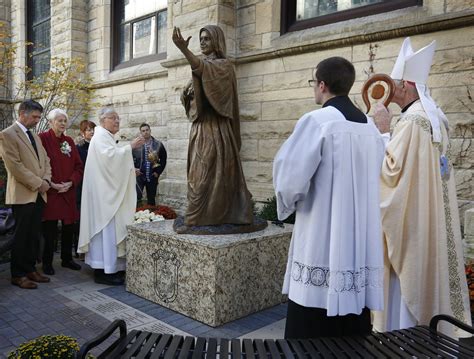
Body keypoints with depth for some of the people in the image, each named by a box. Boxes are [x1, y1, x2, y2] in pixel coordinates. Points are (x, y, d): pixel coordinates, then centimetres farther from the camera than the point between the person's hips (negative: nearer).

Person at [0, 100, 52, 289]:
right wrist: (37, 183, -12)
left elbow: (45, 161, 18)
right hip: (22, 194, -7)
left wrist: (46, 180, 0)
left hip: (38, 194, 7)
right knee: (21, 236, 0)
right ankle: (18, 275, 11)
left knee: (34, 235, 11)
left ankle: (30, 269, 21)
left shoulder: (35, 136, 18)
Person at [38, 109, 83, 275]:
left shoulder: (69, 141, 11)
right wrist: (51, 184, -17)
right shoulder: (43, 138, -5)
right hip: (50, 192, -5)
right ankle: (47, 263, 12)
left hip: (68, 192, 5)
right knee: (50, 229, 0)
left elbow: (79, 166, 9)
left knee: (69, 226, 9)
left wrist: (71, 183, -6)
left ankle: (67, 259, 23)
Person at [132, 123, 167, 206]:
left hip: (152, 176, 2)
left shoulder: (158, 144, 1)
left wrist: (158, 172, -1)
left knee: (151, 199, 10)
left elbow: (163, 160, 7)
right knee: (137, 197, -11)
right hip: (139, 175, -1)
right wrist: (133, 169, -9)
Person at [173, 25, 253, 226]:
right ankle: (201, 216, 15)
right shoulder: (201, 67, 18)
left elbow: (205, 71, -28)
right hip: (199, 128, 8)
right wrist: (189, 92, -6)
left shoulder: (223, 65, -5)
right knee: (199, 174, 8)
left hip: (215, 128, -8)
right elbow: (188, 97, 18)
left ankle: (209, 217, -2)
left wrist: (184, 50, -42)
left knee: (213, 171, -7)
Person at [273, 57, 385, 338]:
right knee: (353, 330, 16)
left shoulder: (316, 121, -12)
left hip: (322, 242, -7)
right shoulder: (371, 127, 9)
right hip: (362, 244, 7)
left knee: (314, 329, 4)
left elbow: (290, 179, -15)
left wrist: (287, 204, 6)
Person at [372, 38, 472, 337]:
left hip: (410, 219, -9)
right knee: (426, 274, 17)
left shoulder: (412, 121, -19)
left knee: (408, 279, 1)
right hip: (431, 219, 9)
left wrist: (384, 130, -14)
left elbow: (392, 168, -20)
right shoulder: (435, 119, 11)